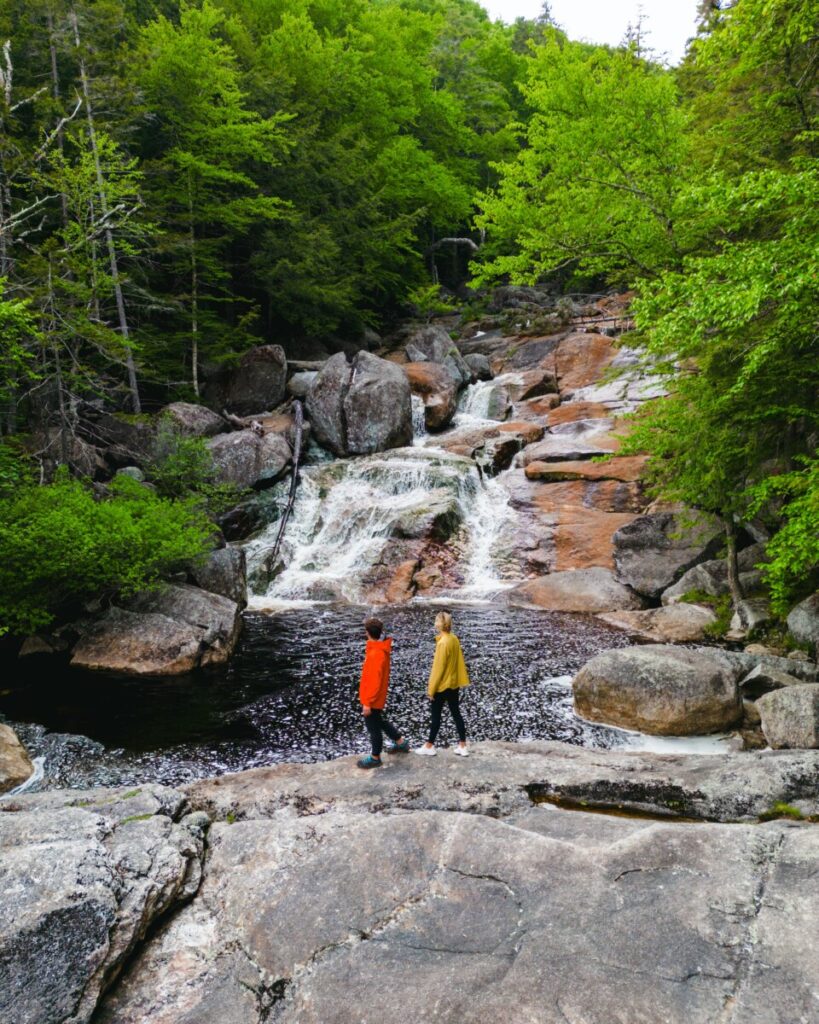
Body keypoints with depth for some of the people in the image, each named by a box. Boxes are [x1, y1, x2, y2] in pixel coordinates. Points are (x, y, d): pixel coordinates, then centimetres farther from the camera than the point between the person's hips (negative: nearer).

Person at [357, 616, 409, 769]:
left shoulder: (375, 654, -29)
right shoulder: (381, 649, 0)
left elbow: (374, 681, -27)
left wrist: (367, 703, -22)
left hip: (372, 699, -9)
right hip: (376, 697, 9)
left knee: (373, 727, 8)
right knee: (379, 722, 26)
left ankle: (375, 758, 25)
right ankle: (401, 742, 39)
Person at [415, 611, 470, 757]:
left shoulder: (443, 643, -24)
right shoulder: (455, 639, 0)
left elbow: (438, 667, -21)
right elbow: (460, 661, 7)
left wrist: (431, 688, -14)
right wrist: (462, 681, 15)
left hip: (442, 685, -7)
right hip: (454, 684, 8)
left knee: (435, 716, 7)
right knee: (456, 713, 14)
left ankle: (429, 747, 19)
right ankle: (462, 746, 19)